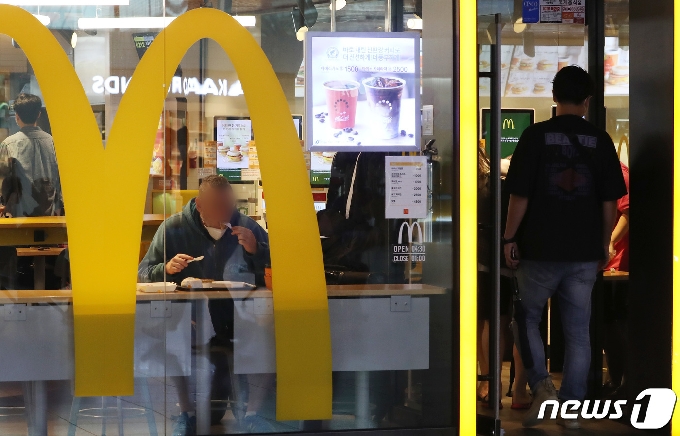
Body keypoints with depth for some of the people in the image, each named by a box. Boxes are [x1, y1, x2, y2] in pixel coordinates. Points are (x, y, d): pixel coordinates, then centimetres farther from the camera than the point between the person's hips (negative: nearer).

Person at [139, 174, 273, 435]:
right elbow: (143, 274, 5)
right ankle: (187, 413, -11)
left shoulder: (248, 227, 4)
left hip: (241, 319, 1)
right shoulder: (173, 228, 1)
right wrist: (166, 269, -17)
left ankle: (253, 412, -7)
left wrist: (256, 250, -14)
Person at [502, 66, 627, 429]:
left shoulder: (536, 135, -6)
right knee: (577, 331, 8)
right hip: (584, 251, 2)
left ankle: (542, 385, -3)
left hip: (541, 249, -2)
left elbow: (520, 194, -8)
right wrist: (604, 245, 13)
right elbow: (609, 201, 2)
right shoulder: (599, 140, 1)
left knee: (527, 318, 15)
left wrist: (510, 238, 2)